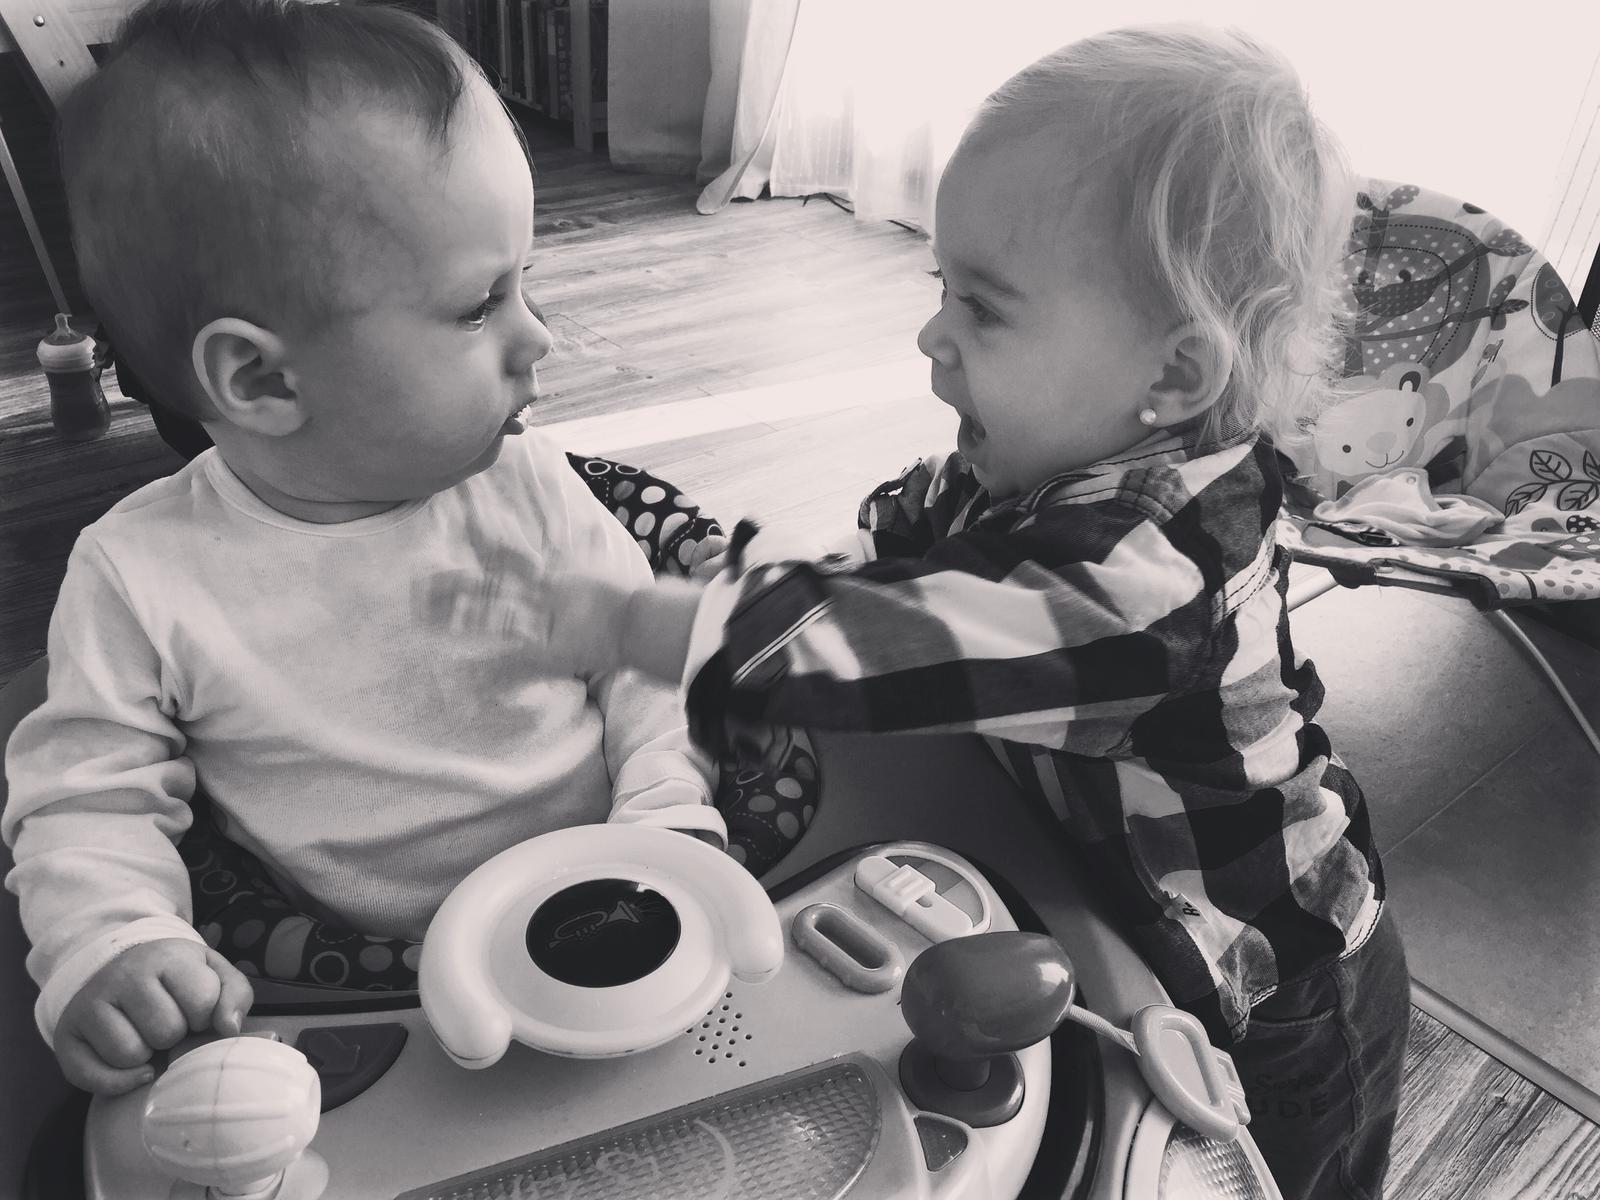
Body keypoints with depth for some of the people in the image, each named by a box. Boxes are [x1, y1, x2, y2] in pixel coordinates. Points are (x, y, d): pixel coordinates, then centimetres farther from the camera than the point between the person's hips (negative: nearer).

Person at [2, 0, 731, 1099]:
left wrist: (672, 815, -13)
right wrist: (110, 946, -18)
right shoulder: (142, 577, -10)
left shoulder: (528, 490, -6)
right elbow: (90, 801, 0)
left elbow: (646, 662, 1)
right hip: (359, 986, 1)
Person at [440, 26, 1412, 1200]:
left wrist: (625, 625, -39)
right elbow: (899, 542, -1)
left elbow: (898, 641, -42)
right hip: (1128, 925, 7)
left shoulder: (1150, 570, -37)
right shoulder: (1042, 466, -10)